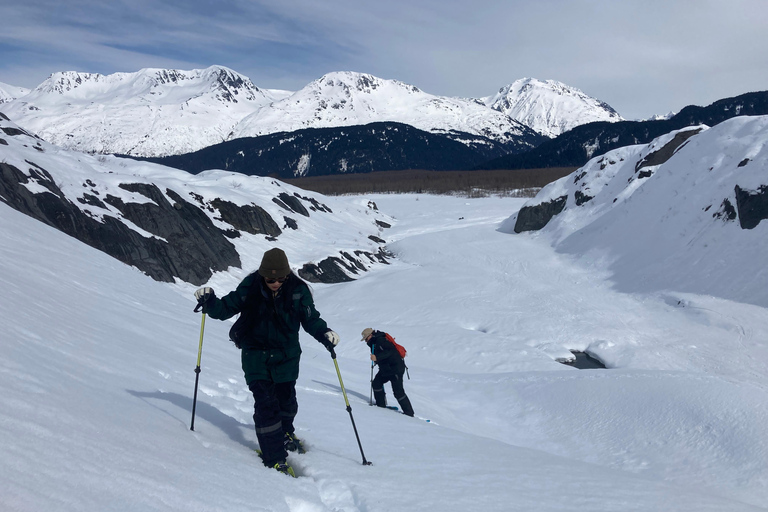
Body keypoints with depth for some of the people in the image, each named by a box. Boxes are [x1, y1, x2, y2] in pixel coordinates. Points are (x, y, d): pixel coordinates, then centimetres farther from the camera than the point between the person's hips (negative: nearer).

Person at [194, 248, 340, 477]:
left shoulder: (298, 290, -12)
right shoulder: (250, 286, -14)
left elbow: (310, 318, -4)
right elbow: (228, 307, -5)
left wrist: (324, 333, -22)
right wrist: (209, 302, -24)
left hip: (286, 356, 2)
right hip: (255, 354, -1)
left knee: (286, 399, 16)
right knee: (265, 403, -9)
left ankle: (286, 432, 49)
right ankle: (275, 458, 0)